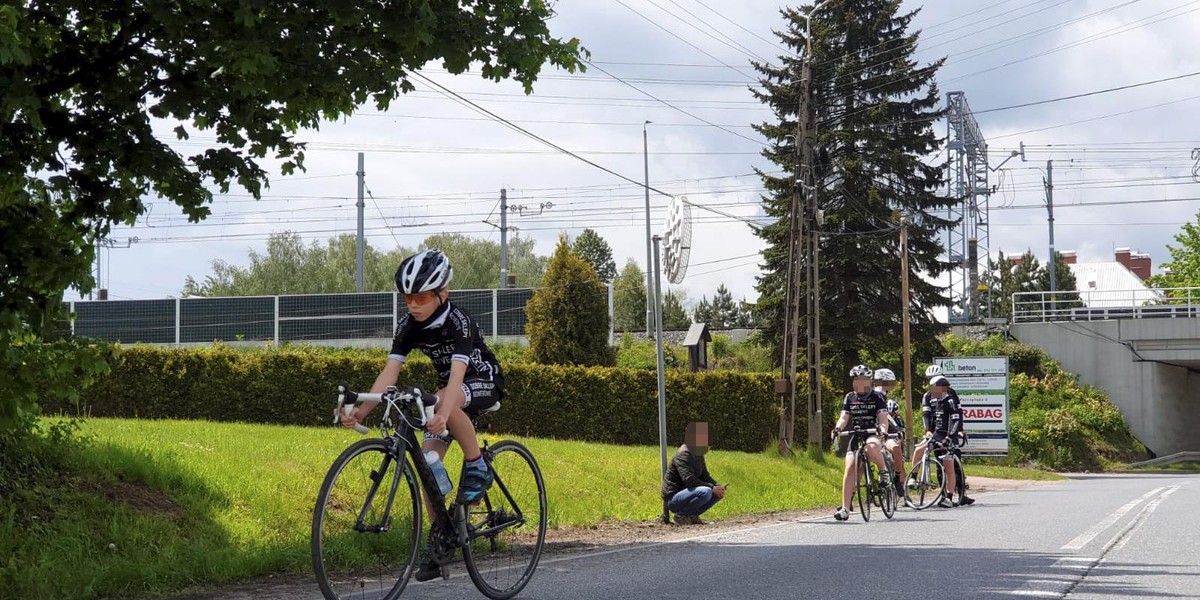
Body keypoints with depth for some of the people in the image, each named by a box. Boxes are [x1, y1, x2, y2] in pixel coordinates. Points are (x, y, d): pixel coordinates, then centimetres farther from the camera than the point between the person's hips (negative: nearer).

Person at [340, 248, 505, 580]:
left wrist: (443, 414, -59)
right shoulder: (409, 325, -13)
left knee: (445, 400, -38)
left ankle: (477, 467, -19)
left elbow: (458, 372, -42)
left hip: (484, 382, -6)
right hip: (449, 388, 6)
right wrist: (361, 410, -36)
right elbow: (390, 371, -21)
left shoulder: (458, 321, -29)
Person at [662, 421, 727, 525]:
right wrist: (713, 488, -25)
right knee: (705, 492, -32)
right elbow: (689, 480, -28)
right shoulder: (683, 454, -19)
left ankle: (692, 515, 5)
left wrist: (718, 486, -3)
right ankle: (681, 515, -14)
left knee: (719, 493, 6)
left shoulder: (699, 455, 12)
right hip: (673, 498, -10)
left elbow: (705, 476, 18)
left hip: (685, 495, 10)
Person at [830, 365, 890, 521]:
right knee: (850, 468, -15)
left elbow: (883, 417, -11)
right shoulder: (850, 398, 9)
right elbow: (844, 417, 0)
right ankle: (845, 508, -16)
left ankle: (884, 471, -11)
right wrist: (837, 428, -22)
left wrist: (883, 429, -33)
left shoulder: (877, 397, 0)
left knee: (871, 447, -40)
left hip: (873, 434, -3)